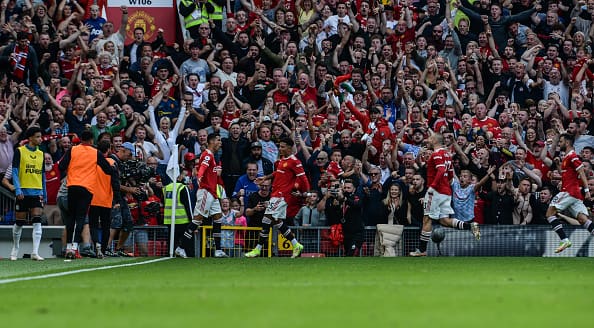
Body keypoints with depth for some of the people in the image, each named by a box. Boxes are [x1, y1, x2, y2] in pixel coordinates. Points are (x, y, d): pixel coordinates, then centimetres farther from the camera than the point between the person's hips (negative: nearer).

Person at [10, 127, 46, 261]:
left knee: (37, 222, -10)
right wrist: (18, 190, -17)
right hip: (23, 192, -3)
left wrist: (44, 193, 13)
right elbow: (15, 172, -6)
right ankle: (15, 249, 24)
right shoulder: (20, 151, -2)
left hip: (37, 193, 3)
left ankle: (35, 252, -14)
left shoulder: (41, 154, 12)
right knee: (20, 222, 5)